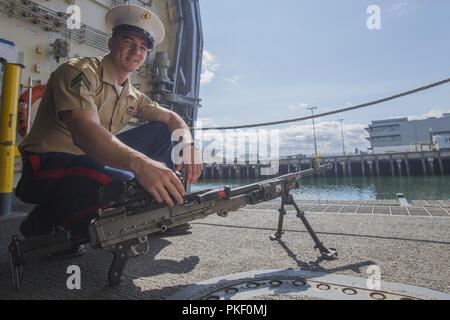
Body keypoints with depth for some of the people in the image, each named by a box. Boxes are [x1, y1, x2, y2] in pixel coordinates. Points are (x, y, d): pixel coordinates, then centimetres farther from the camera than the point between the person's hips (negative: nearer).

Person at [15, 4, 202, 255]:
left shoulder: (132, 95, 9)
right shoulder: (80, 72, -14)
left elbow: (171, 118, 11)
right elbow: (84, 132, -32)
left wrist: (188, 144, -13)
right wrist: (139, 163, -49)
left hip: (92, 160, 7)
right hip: (49, 166, -7)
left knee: (161, 131, 2)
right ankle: (43, 221, -8)